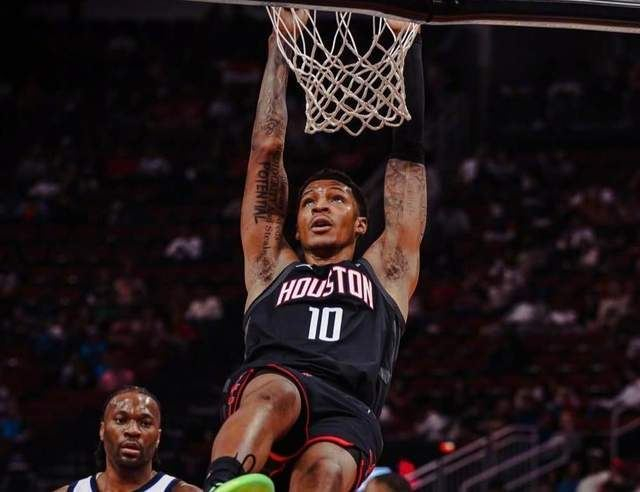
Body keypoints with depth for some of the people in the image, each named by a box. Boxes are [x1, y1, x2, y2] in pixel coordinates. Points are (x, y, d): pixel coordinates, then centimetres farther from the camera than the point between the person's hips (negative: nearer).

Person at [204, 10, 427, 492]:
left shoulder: (386, 271, 36)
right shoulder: (273, 269, 36)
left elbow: (408, 153, 35)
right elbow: (266, 151, 36)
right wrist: (280, 48, 38)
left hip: (347, 417, 0)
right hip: (269, 386, 0)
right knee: (275, 393, -39)